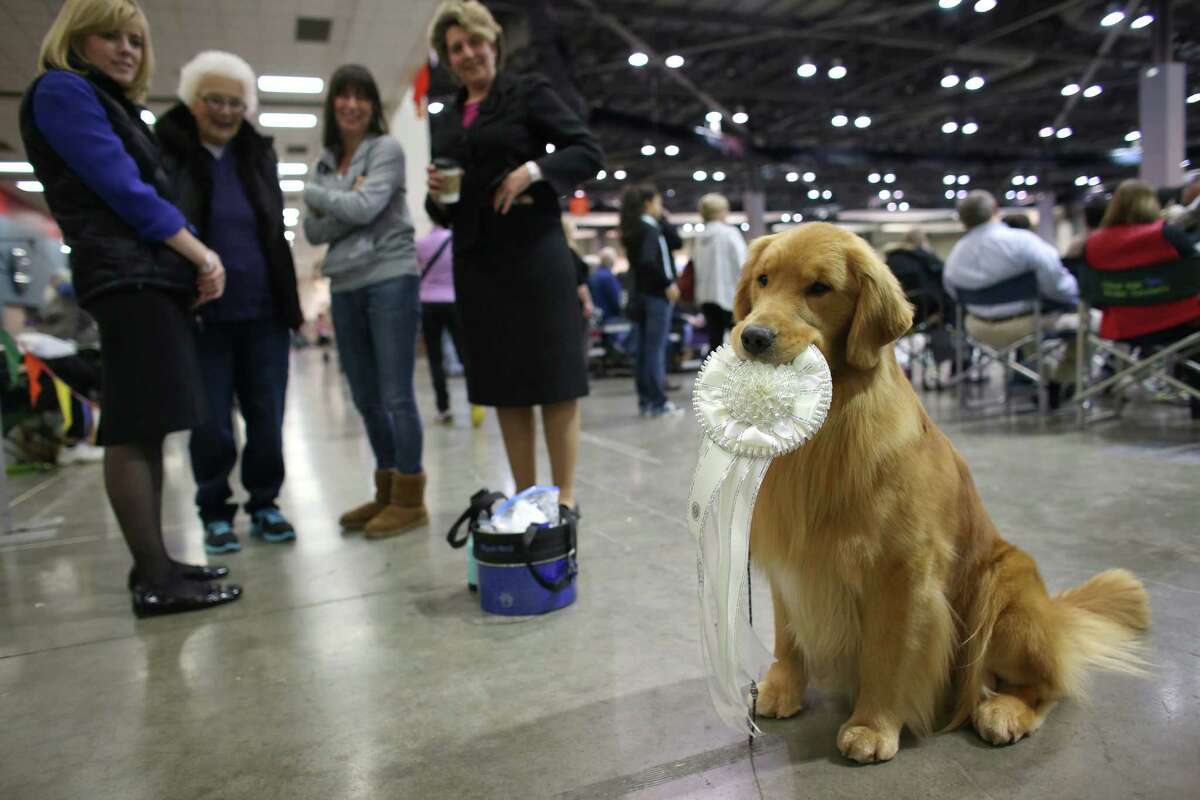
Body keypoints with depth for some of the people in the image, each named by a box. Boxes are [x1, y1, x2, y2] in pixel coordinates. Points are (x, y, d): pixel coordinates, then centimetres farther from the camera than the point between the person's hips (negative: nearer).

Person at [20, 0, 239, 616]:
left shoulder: (110, 103, 27)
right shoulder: (62, 91, 0)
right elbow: (123, 190, -11)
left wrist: (195, 262, 5)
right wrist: (202, 255, -9)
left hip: (153, 277, 10)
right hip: (127, 278, -10)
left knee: (147, 428, 8)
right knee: (134, 431, -11)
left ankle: (154, 565, 14)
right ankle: (154, 583, -8)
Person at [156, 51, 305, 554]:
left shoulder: (259, 154, 11)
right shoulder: (164, 152, 0)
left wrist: (290, 301, 9)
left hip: (264, 310, 3)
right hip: (202, 314, -3)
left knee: (267, 416, 6)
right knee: (210, 422, 2)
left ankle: (264, 504, 20)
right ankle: (215, 513, 18)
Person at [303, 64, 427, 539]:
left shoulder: (386, 149, 1)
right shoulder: (325, 162, 17)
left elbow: (364, 207, -13)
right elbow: (313, 231, 8)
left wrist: (314, 193, 2)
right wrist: (344, 203, -8)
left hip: (390, 279, -6)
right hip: (345, 287, 7)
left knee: (396, 396, -7)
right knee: (366, 399, 10)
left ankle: (409, 499, 3)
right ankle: (386, 493, 21)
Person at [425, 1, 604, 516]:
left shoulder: (528, 93, 4)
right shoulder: (445, 119, 19)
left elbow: (589, 152, -4)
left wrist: (534, 170, -18)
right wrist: (437, 196, -1)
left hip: (534, 253, -5)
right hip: (477, 261, 6)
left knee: (553, 375, -4)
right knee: (502, 382, 7)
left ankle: (564, 497, 3)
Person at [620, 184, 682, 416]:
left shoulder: (635, 229, 15)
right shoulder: (649, 228, -11)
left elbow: (676, 243, 18)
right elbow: (647, 261, -26)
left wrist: (662, 220, 12)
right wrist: (668, 283, -19)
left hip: (642, 294, 9)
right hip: (656, 294, -9)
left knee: (645, 349, 9)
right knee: (656, 349, -6)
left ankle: (645, 401, 14)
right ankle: (658, 402, -3)